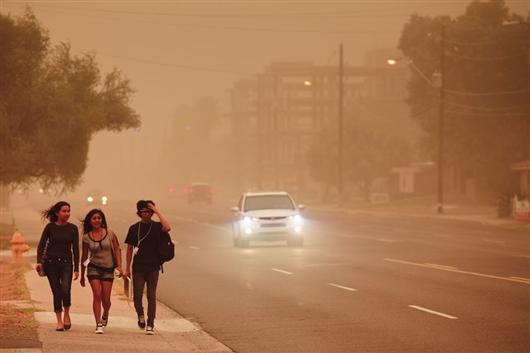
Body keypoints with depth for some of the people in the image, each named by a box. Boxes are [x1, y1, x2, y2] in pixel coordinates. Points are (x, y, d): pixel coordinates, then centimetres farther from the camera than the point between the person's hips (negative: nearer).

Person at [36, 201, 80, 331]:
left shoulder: (73, 228, 4)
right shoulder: (50, 227, 2)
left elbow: (75, 249, 5)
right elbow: (41, 245, 2)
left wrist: (76, 269, 2)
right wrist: (39, 261, -12)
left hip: (66, 263, 0)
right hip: (51, 263, 0)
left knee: (65, 291, -18)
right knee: (57, 293, 0)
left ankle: (66, 314, 7)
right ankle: (59, 321, 11)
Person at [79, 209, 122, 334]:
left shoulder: (110, 233, 0)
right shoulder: (86, 237, 1)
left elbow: (117, 250, 6)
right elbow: (84, 256, 10)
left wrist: (119, 266, -7)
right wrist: (82, 276, 14)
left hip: (108, 269, 0)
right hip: (94, 268, 0)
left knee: (106, 299, -1)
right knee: (97, 295, -14)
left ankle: (105, 315, 32)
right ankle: (98, 325, -12)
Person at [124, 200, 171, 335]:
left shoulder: (156, 226, 1)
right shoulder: (134, 228, 5)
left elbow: (167, 228, -24)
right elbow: (130, 249, 8)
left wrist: (157, 212, -17)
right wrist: (127, 268, 6)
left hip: (153, 267, -1)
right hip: (138, 267, 1)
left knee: (151, 296, -3)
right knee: (137, 296, 0)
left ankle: (150, 325, 3)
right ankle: (141, 316, 29)